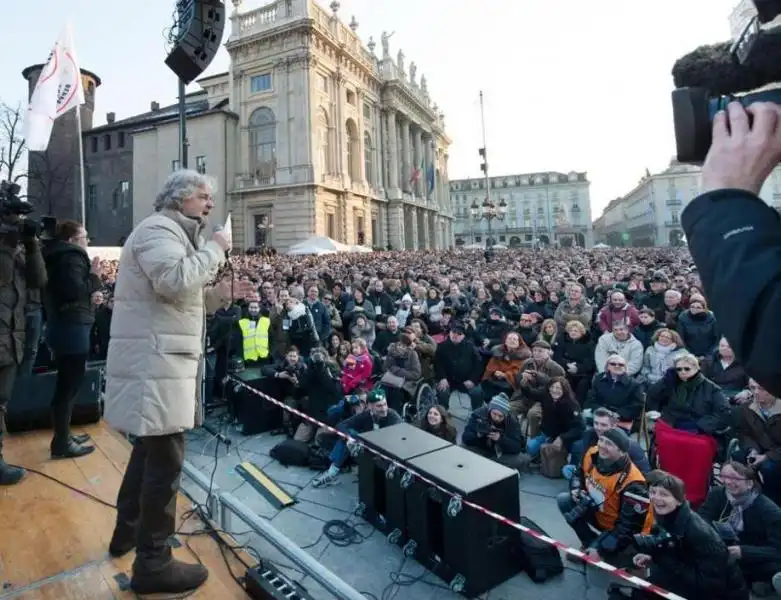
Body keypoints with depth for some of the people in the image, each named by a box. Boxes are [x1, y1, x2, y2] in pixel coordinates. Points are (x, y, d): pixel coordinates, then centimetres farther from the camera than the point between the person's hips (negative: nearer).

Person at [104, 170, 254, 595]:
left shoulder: (174, 234, 23)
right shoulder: (158, 229, -10)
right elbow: (176, 281, -30)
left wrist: (224, 292, 11)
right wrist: (215, 248, -16)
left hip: (161, 360, 11)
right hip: (153, 363, -11)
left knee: (149, 449, 23)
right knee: (165, 460, -4)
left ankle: (128, 530, 41)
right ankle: (153, 563, 9)